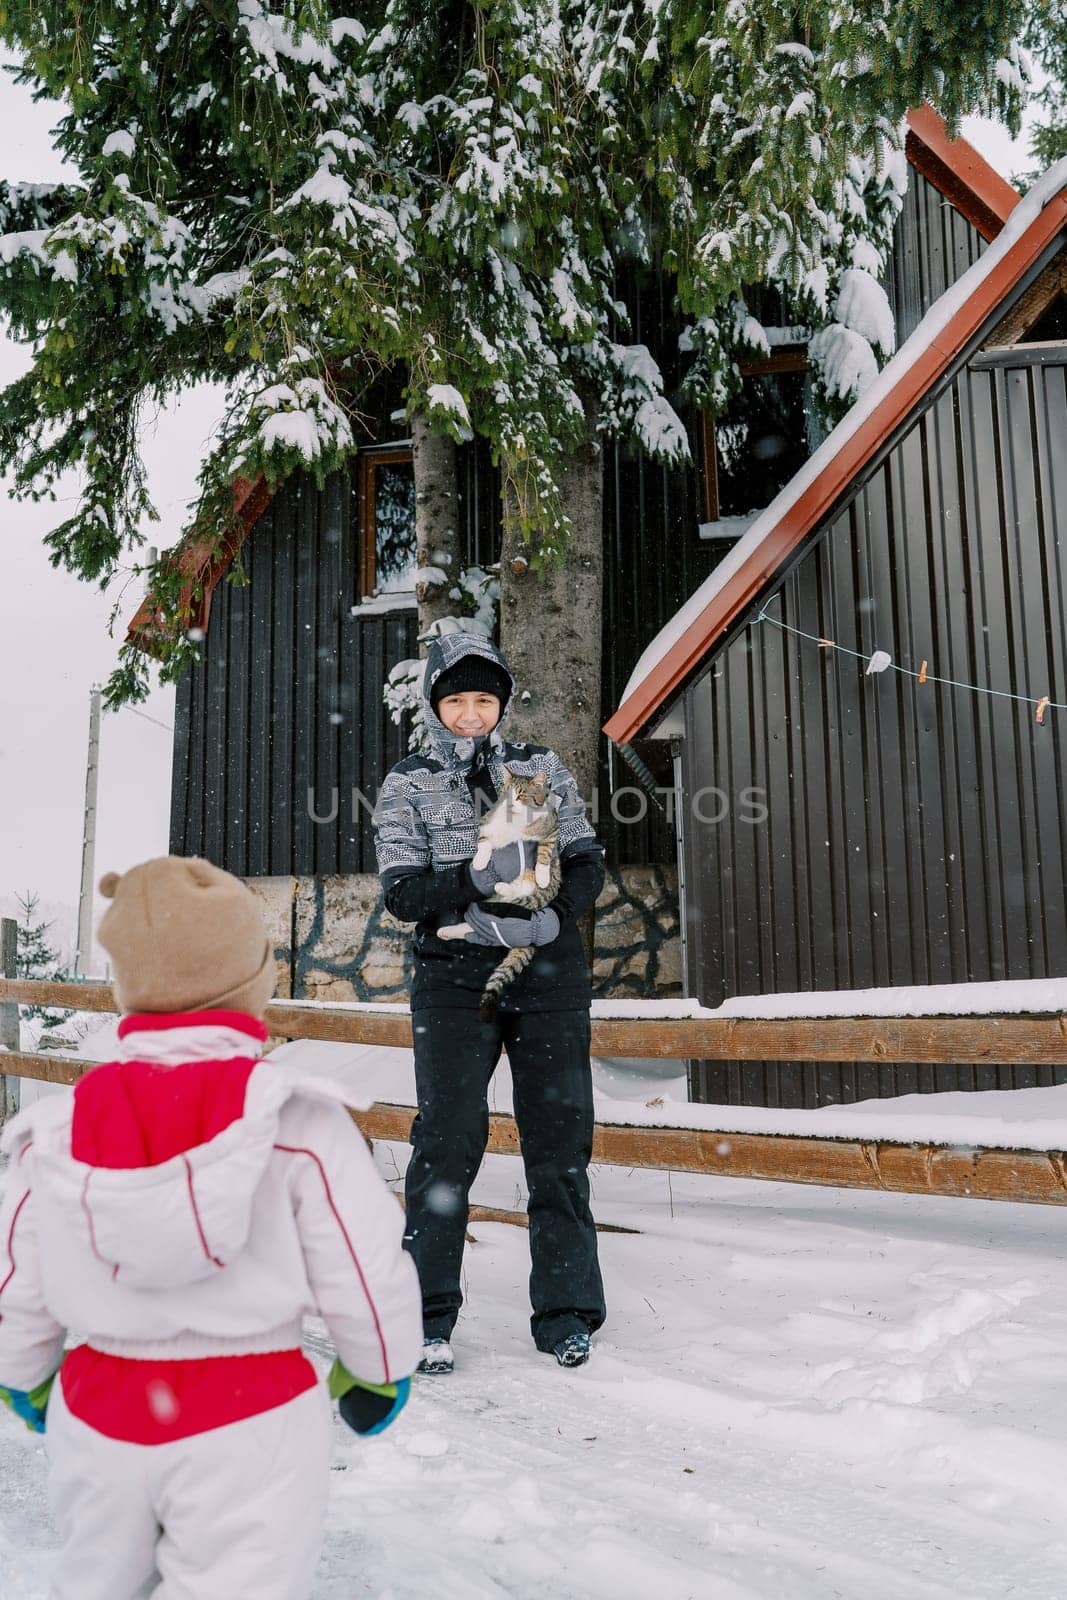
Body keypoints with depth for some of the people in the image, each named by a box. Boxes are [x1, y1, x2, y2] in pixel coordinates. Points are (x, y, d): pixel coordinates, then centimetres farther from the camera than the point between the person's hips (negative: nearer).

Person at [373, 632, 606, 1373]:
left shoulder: (543, 768, 10)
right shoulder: (409, 783, 5)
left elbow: (588, 862, 7)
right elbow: (402, 891, -4)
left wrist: (551, 916, -12)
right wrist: (477, 877, -20)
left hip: (550, 977, 2)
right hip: (455, 980, -1)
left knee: (561, 1139, 3)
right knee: (447, 1142, -5)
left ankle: (567, 1312, 15)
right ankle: (428, 1319, 8)